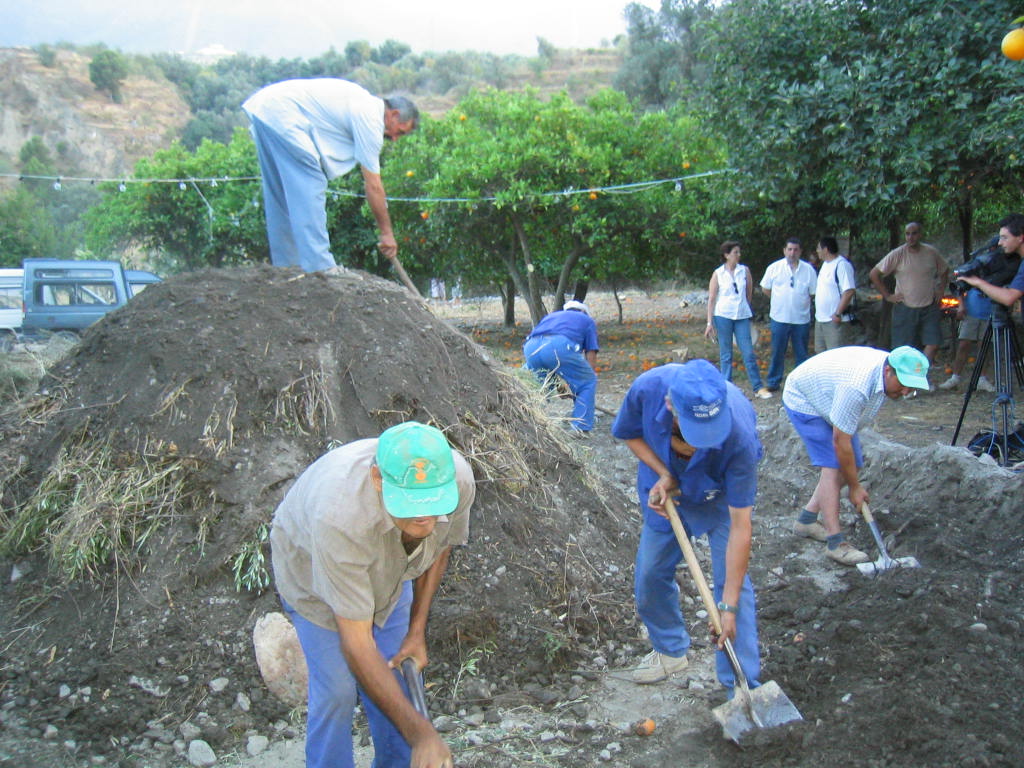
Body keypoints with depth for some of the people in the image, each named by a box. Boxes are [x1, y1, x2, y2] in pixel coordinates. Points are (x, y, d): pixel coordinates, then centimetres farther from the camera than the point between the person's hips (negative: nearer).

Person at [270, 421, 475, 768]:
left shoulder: (458, 478, -32)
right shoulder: (339, 515, -46)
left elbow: (440, 546, -6)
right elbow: (356, 642, -40)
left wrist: (416, 631, -5)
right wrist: (421, 735, -39)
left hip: (389, 569, 4)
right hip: (311, 568, -4)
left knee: (399, 675, 6)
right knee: (337, 688, -6)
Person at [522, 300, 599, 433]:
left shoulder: (549, 316, 42)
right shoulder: (587, 320, 31)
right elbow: (591, 355, 20)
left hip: (531, 347, 4)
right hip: (560, 346, -4)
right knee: (588, 382, 15)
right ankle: (581, 428, 8)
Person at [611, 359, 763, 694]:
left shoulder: (740, 436, -42)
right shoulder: (648, 387, -37)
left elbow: (740, 526, -35)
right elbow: (630, 434, -12)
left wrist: (728, 607, -32)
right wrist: (663, 475, -28)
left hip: (721, 494, -3)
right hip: (665, 484, 3)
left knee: (732, 580, -10)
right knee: (651, 573, 8)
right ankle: (670, 651, 33)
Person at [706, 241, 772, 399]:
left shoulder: (744, 270, 5)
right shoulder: (718, 274, 0)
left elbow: (749, 293, 15)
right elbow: (711, 299, 1)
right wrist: (710, 323, -2)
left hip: (742, 316, 1)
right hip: (723, 316, -1)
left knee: (749, 353, -1)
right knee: (725, 355, 5)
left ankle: (759, 388, 4)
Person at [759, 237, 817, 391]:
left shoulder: (809, 270, 0)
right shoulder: (774, 268, -1)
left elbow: (813, 292, 5)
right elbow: (765, 288, 8)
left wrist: (800, 302, 3)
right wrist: (779, 301, 8)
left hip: (802, 319, 1)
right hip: (779, 318, 0)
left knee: (801, 354, 9)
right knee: (777, 352, 7)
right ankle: (774, 382, 18)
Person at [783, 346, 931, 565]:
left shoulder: (890, 373, -14)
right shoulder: (856, 387, -41)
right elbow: (840, 442, -32)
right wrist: (855, 487, -21)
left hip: (828, 400, 9)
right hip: (803, 401, -9)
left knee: (851, 464, 4)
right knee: (833, 466, -19)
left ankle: (807, 520, 14)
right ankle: (836, 543, -18)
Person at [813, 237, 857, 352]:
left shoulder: (842, 265, -16)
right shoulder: (825, 264, 14)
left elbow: (849, 291, -23)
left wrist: (838, 314, -23)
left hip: (835, 321, -10)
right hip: (820, 320, 10)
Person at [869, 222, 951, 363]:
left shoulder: (932, 253, 3)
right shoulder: (897, 254, -6)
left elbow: (944, 271, 22)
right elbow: (873, 274, -4)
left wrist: (941, 290, 9)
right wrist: (887, 295, -6)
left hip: (929, 308, 2)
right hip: (905, 308, -2)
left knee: (933, 344, -8)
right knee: (904, 349, 1)